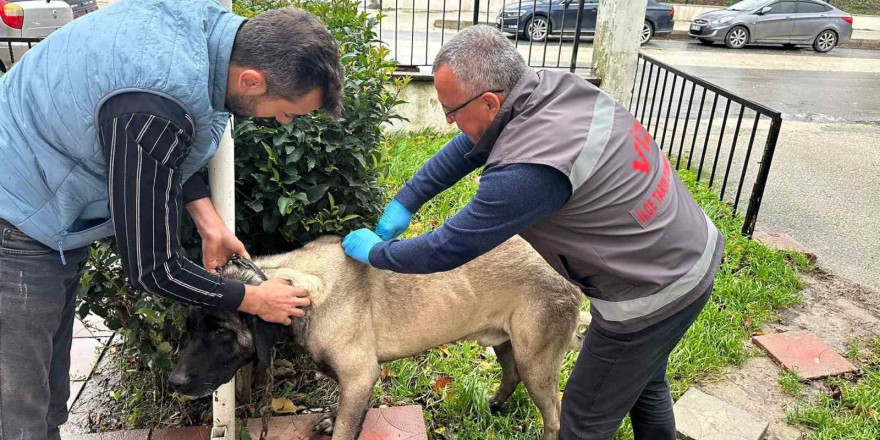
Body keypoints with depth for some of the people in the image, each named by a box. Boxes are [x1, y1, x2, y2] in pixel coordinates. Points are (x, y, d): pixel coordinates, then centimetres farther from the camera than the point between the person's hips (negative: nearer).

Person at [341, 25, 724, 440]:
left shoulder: (527, 170, -34)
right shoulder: (554, 85, -7)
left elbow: (446, 249, -21)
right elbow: (470, 146, 6)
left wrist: (374, 251, -3)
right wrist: (405, 201, 8)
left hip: (653, 296, -8)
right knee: (644, 383, 31)